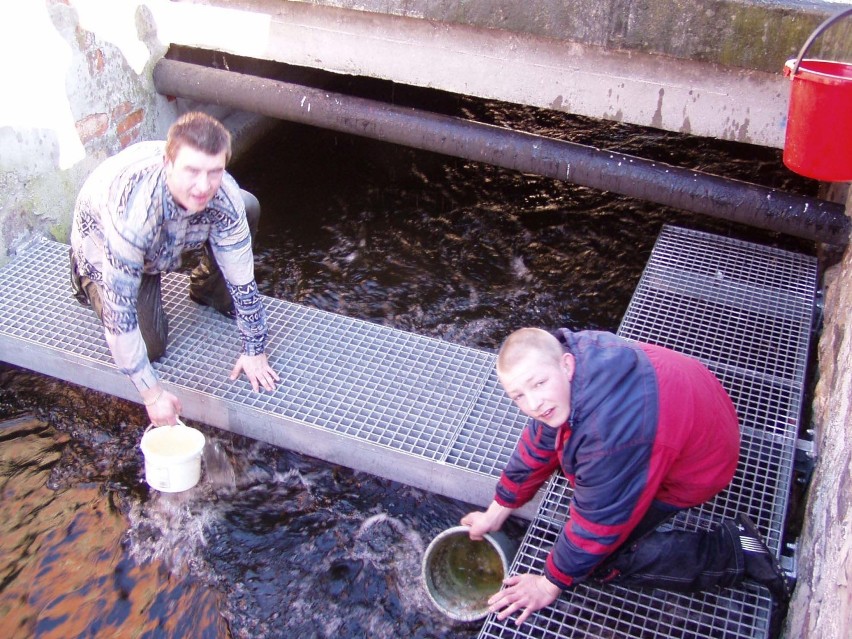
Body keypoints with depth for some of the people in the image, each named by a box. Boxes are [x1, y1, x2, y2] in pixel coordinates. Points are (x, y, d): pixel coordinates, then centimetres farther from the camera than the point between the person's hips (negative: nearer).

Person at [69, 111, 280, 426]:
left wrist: (254, 350, -15)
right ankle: (90, 284, 15)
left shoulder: (224, 195, -33)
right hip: (103, 244, -3)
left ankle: (208, 287, 10)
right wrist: (151, 392, -32)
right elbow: (120, 307, -37)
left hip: (170, 236, 4)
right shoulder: (132, 210, -46)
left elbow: (242, 277, -20)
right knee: (149, 346, -14)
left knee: (248, 208, -18)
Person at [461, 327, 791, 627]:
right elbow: (538, 443, -3)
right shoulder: (563, 350, -19)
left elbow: (597, 524, -26)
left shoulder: (610, 432, -43)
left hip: (695, 470, -8)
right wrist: (497, 511, 6)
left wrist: (551, 584, -11)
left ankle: (734, 552, -3)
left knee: (602, 560, -8)